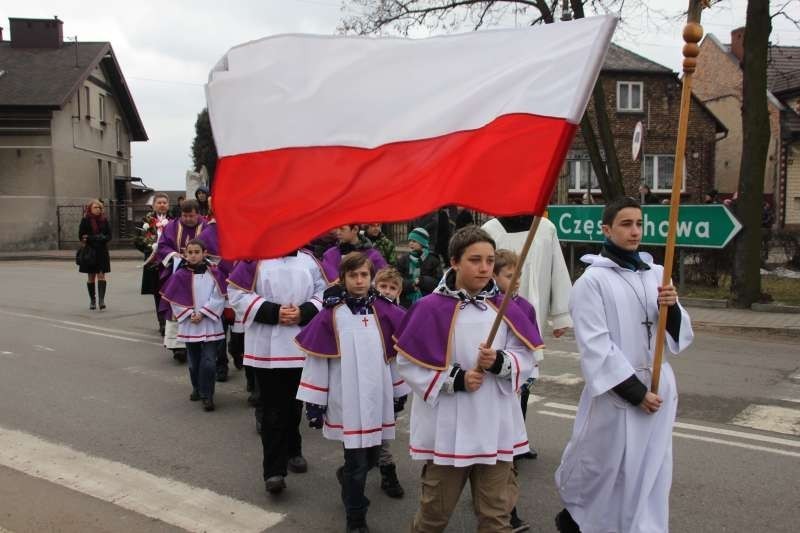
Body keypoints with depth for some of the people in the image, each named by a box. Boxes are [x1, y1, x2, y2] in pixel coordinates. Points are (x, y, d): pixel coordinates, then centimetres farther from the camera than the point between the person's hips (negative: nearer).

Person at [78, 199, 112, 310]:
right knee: (91, 276, 7)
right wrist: (97, 238, -16)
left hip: (102, 251, 1)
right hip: (89, 251, -1)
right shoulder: (85, 220, -1)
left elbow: (109, 236, 3)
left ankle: (101, 299, -12)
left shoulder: (104, 220, 5)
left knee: (101, 275, -8)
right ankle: (92, 300, 16)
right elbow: (81, 236, -5)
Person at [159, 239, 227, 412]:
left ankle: (207, 395, 3)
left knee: (209, 362, -8)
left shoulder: (214, 273, -3)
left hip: (210, 325, -2)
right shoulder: (180, 275, 0)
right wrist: (190, 315, -10)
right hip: (189, 326, 2)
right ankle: (197, 389, 34)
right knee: (194, 362, 14)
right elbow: (175, 300, -1)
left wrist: (203, 313, -13)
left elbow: (218, 298, -6)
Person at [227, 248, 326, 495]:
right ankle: (274, 470, 2)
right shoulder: (255, 258, -3)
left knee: (295, 404, 18)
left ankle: (293, 452, 37)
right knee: (273, 409, -3)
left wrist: (304, 312, -11)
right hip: (266, 348, -4)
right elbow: (237, 293, -7)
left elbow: (324, 292, 6)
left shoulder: (308, 260, 7)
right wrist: (273, 312, -16)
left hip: (302, 347, 4)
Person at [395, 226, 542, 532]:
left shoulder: (504, 308, 1)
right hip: (447, 429, -3)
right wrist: (455, 378, -17)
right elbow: (407, 363, -9)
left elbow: (526, 359, 4)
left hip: (496, 428, 3)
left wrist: (500, 362, -16)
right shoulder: (431, 307, -11)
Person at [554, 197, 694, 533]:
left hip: (657, 386, 5)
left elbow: (678, 335, 8)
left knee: (651, 470, 12)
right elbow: (596, 346, -14)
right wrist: (635, 391, -14)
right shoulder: (592, 280, -10)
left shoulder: (656, 273, 6)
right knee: (601, 465, 9)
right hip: (615, 391, -5)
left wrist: (671, 308, -13)